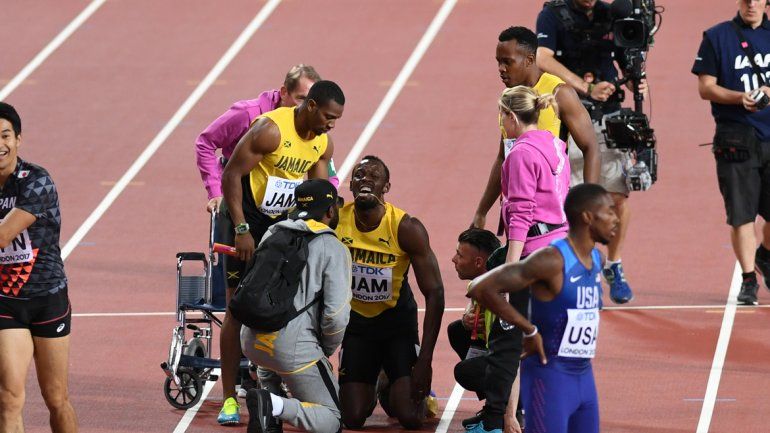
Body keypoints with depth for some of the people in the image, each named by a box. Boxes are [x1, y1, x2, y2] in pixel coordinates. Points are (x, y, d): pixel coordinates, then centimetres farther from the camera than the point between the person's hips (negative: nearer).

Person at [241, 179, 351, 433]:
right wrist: (326, 351, 11)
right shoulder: (334, 249, -3)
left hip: (251, 342, 6)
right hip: (292, 346, -6)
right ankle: (275, 407, -21)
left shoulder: (271, 234, 13)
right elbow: (336, 316, -10)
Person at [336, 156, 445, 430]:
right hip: (355, 321, 1)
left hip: (397, 318, -1)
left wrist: (425, 360, -22)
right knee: (352, 419, -8)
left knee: (410, 418, -14)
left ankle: (392, 392, 24)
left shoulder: (406, 228, -21)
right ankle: (368, 393, 29)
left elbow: (434, 293, -17)